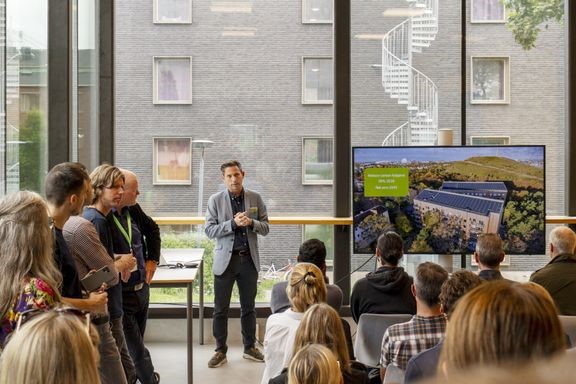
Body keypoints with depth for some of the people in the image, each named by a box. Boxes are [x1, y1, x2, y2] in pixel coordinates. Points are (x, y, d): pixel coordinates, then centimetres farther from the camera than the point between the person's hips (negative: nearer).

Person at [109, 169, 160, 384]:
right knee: (137, 352, 1)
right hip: (120, 294, -7)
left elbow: (152, 229, 21)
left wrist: (152, 259, 15)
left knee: (135, 347, 22)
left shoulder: (133, 210, 2)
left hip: (142, 288, 8)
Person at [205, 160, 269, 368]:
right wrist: (233, 223, -20)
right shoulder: (215, 200, -3)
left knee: (248, 307, 13)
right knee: (221, 309, 4)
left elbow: (265, 227, 4)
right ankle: (221, 351, 17)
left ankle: (250, 347, 26)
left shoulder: (255, 198, 3)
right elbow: (209, 230, -8)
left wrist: (251, 222, -17)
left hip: (249, 259, 2)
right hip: (225, 259, -2)